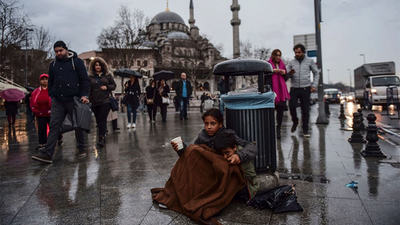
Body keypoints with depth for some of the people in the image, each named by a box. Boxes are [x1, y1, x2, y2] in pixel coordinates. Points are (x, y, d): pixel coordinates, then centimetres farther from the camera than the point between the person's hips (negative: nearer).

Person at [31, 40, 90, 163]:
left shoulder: (76, 61, 1)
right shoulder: (53, 64, 16)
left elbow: (84, 79, -4)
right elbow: (50, 82, 22)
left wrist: (84, 95, -13)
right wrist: (51, 96, 12)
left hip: (74, 100, -4)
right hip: (57, 101, 4)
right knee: (54, 126, -3)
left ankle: (81, 149, 20)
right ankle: (47, 154, -6)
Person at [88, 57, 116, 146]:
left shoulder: (108, 75, 7)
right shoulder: (90, 77, 7)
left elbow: (114, 85, 10)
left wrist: (107, 87, -8)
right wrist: (89, 98, -7)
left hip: (105, 101, -2)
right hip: (95, 102, 3)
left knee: (102, 119, -11)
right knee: (98, 120, 8)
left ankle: (101, 138, -13)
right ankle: (103, 137, 20)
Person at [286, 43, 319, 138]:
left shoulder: (310, 61, 9)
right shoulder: (291, 62, 9)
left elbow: (316, 73, 14)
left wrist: (314, 85, 3)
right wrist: (289, 73, -17)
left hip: (305, 88, -1)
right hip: (294, 88, 1)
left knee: (305, 109, 0)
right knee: (292, 106, -9)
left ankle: (305, 130, 10)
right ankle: (295, 122, 21)